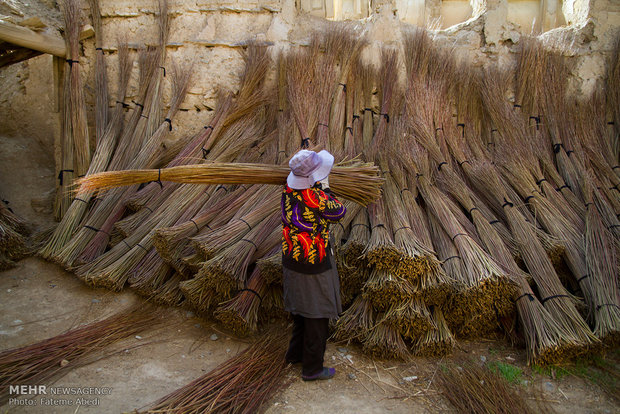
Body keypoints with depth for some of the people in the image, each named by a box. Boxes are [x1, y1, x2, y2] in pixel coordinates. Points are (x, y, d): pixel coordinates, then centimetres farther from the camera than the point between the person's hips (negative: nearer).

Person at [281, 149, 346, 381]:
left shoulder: (288, 188, -6)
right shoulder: (315, 198, -29)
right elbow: (339, 213, -11)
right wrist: (324, 188, -5)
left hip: (292, 261, 8)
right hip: (314, 266, -8)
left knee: (301, 308, 25)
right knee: (317, 316, 8)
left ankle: (295, 353, 42)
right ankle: (312, 368, 22)